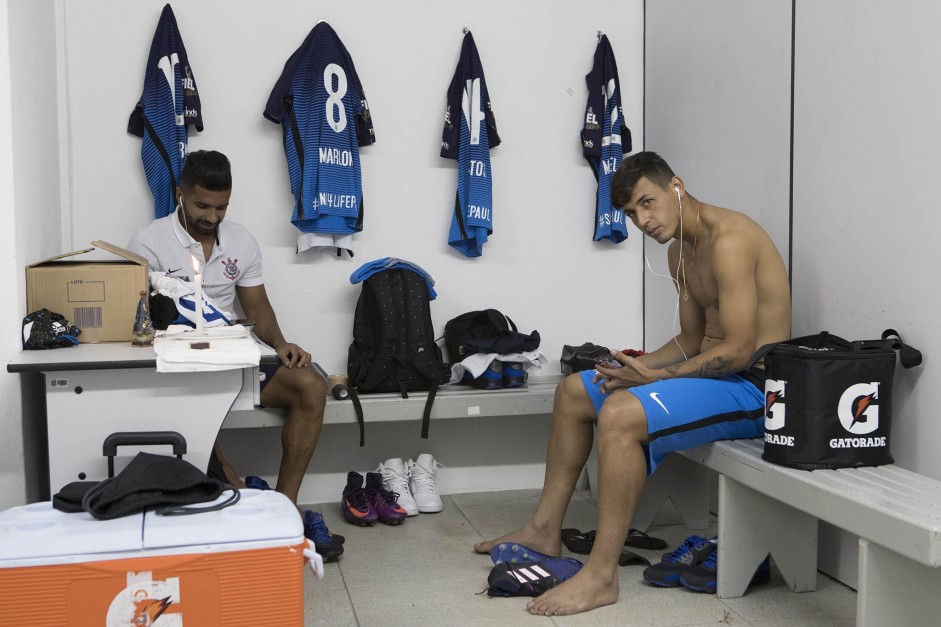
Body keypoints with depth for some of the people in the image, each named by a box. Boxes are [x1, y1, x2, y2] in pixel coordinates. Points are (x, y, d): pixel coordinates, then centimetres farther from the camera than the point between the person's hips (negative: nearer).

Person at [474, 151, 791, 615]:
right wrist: (642, 365, -2)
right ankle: (544, 529, 17)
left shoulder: (728, 239, -20)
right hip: (711, 367, 11)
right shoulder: (680, 250, 12)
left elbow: (738, 350, -24)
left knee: (621, 413, -32)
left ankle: (601, 576, -22)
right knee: (574, 391, 11)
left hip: (752, 387, -11)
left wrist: (656, 376, -18)